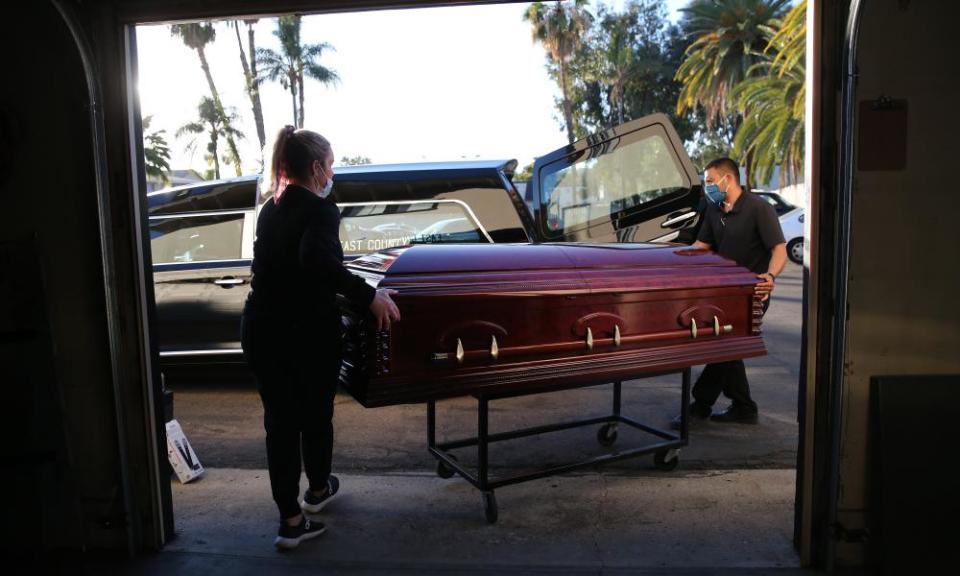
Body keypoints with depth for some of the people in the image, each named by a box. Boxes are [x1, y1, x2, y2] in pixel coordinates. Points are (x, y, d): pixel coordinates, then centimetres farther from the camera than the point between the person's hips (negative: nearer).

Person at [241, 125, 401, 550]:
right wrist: (368, 296, -28)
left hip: (261, 329, 6)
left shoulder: (271, 209, 11)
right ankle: (318, 489, 39)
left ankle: (290, 521, 15)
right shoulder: (319, 210, -13)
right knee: (315, 414, 16)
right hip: (306, 332, -6)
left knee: (279, 420, 10)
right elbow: (317, 261, -33)